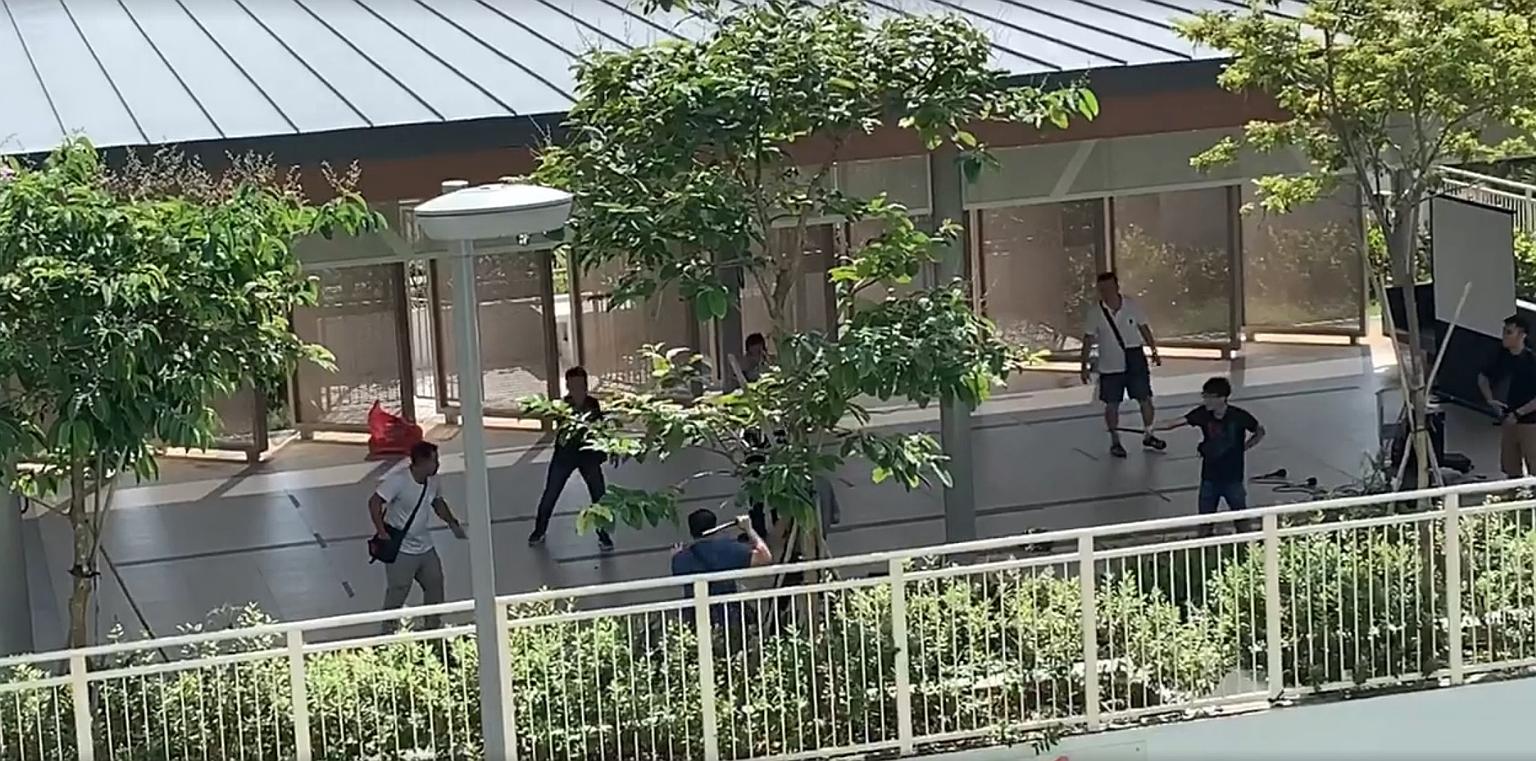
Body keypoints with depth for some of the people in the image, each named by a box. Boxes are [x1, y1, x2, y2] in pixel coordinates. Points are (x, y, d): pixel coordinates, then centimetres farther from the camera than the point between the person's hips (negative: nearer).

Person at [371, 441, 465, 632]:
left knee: (435, 584, 14)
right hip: (401, 550, -8)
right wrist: (382, 532, -25)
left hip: (425, 547, 8)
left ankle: (433, 628, 30)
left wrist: (453, 523, 8)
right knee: (397, 594, -4)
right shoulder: (398, 480, -23)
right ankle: (388, 633, 8)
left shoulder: (432, 480, 0)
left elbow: (438, 502, 19)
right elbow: (374, 502, -23)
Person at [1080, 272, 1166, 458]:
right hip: (1110, 366, -1)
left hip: (1136, 362, 1)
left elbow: (1144, 328, 7)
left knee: (1145, 399, 5)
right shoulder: (1094, 312, -9)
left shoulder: (1132, 305, -6)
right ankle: (1115, 441, 19)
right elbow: (1088, 340, -3)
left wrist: (1154, 351, 7)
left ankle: (1148, 435, 24)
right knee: (1112, 405, 5)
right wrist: (1084, 366, -4)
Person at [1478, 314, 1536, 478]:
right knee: (1511, 471, 11)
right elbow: (1483, 377, 22)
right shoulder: (1502, 357, 6)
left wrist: (1518, 413, -17)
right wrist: (1490, 400, 8)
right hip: (1507, 421, 7)